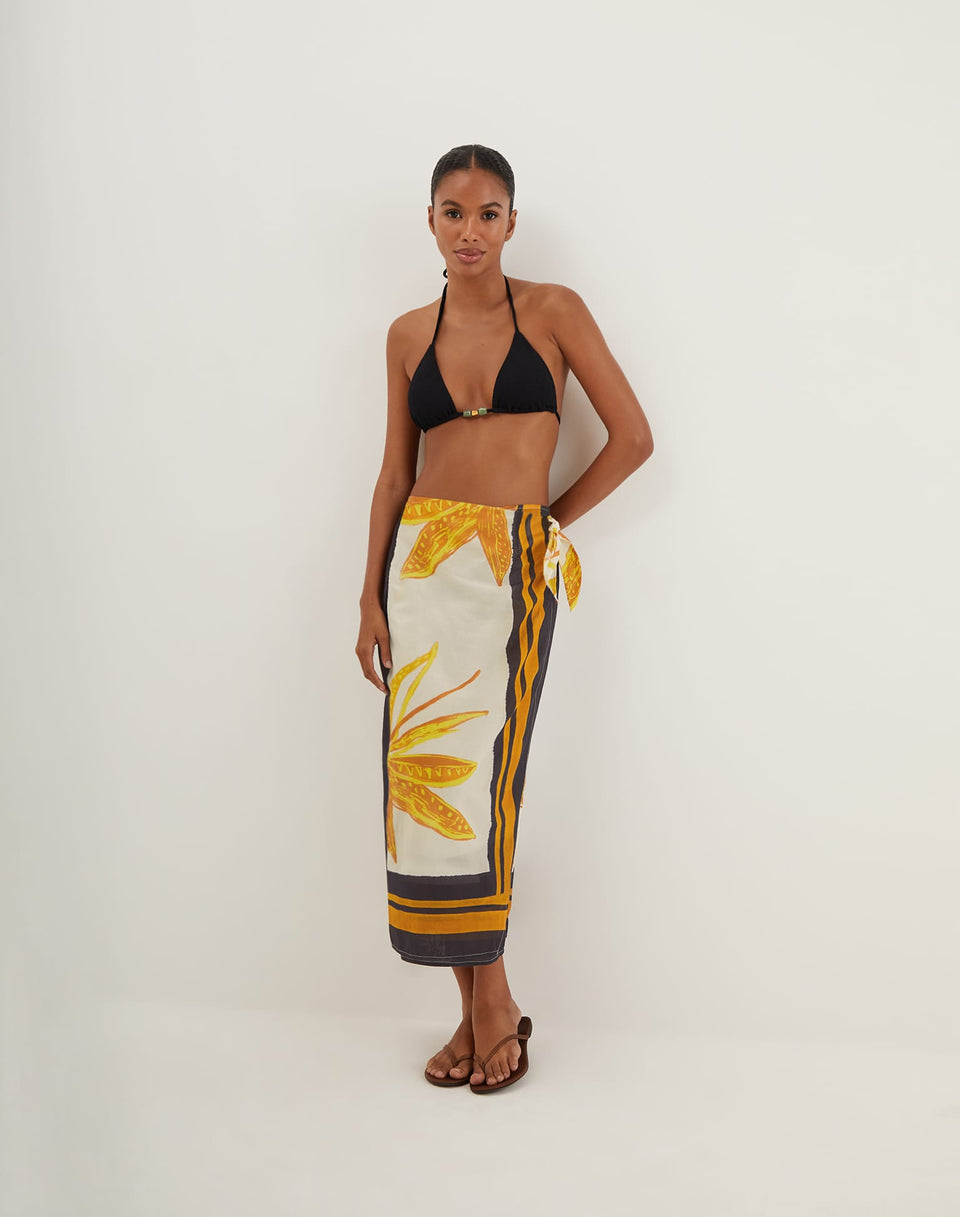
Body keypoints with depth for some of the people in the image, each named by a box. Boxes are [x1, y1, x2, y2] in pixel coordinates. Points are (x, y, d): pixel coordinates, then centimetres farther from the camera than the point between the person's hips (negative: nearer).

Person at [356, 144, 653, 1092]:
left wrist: (551, 518, 3)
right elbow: (395, 472, 12)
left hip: (514, 563, -3)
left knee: (475, 769, -10)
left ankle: (489, 1001, 5)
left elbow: (632, 437, 2)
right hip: (424, 558, 4)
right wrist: (371, 595, 6)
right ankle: (481, 1006, 10)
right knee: (424, 768, -1)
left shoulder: (553, 312, 2)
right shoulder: (409, 335, 12)